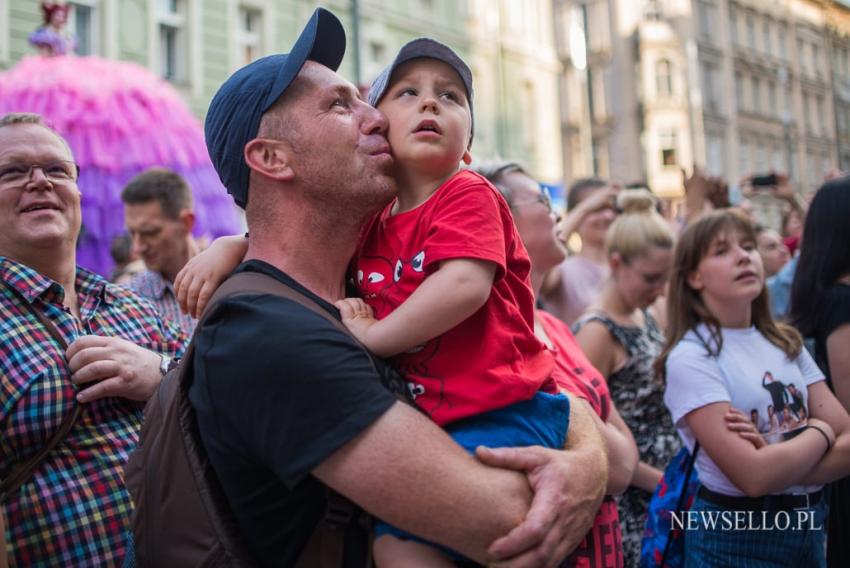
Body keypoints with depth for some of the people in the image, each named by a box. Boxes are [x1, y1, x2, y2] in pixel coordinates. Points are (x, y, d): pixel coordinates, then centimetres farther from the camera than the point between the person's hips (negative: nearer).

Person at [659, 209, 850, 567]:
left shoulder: (786, 343, 4)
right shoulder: (690, 357, -16)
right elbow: (754, 475, -24)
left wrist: (782, 463, -19)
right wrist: (820, 432, -8)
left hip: (809, 526, 6)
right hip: (736, 537, -6)